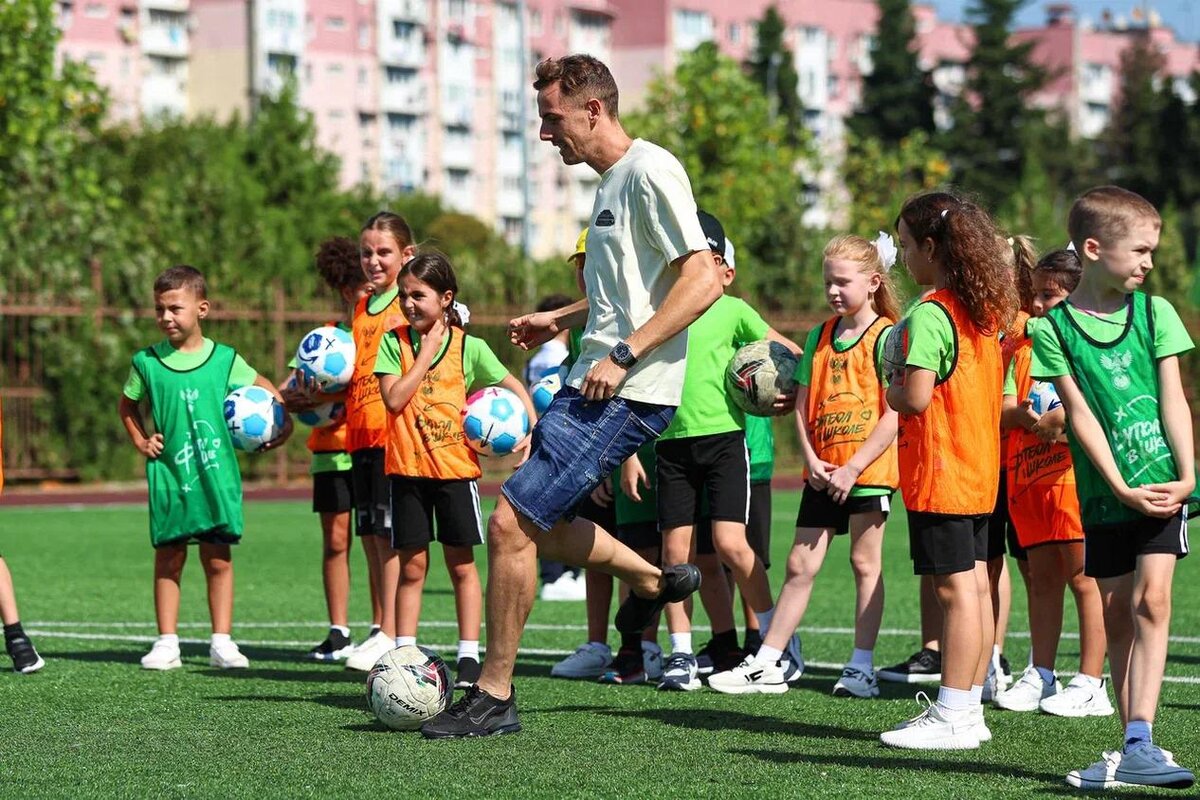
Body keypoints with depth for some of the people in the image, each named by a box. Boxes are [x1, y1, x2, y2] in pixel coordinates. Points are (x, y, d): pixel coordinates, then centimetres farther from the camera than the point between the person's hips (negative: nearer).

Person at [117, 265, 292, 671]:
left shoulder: (225, 359, 0)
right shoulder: (147, 362, 1)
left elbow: (264, 390, 15)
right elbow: (127, 405, 18)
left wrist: (284, 421, 2)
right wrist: (141, 441, 5)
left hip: (217, 474, 0)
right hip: (168, 476, 0)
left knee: (218, 560, 2)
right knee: (168, 559, 3)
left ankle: (222, 642, 8)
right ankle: (167, 643, 8)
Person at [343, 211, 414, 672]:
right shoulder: (361, 308, 19)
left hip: (397, 431, -8)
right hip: (359, 435, 8)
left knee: (390, 534, -10)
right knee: (370, 535, 9)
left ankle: (391, 635, -10)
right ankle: (383, 630, 15)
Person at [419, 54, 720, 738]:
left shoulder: (650, 171, -13)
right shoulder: (612, 180, 17)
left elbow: (702, 280, -21)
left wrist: (623, 355, -23)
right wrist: (560, 320, 23)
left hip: (627, 394, -10)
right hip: (591, 384, 10)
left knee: (510, 523, -12)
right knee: (534, 523, 19)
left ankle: (494, 696, -2)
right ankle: (656, 581, 36)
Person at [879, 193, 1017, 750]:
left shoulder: (929, 315, -16)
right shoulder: (987, 312, 12)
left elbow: (916, 397, -24)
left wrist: (892, 391, -2)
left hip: (940, 473, -9)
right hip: (980, 470, 9)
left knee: (955, 589, -7)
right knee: (976, 585, 10)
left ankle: (951, 718, -5)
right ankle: (970, 708, 16)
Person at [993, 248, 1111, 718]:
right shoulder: (1024, 348, 16)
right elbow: (1000, 412, 8)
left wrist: (1060, 418, -20)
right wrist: (1023, 416, -12)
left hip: (1076, 473, -6)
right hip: (1028, 476, 6)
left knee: (1083, 578, -4)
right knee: (1041, 579, 11)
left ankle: (1091, 685, -1)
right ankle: (1041, 677, 17)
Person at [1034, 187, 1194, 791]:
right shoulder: (1053, 327, -2)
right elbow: (1080, 413, -6)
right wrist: (1120, 488, -13)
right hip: (1103, 492, 0)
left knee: (1150, 602, -13)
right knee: (1116, 614, 5)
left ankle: (1139, 745, -18)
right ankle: (1134, 751, 11)